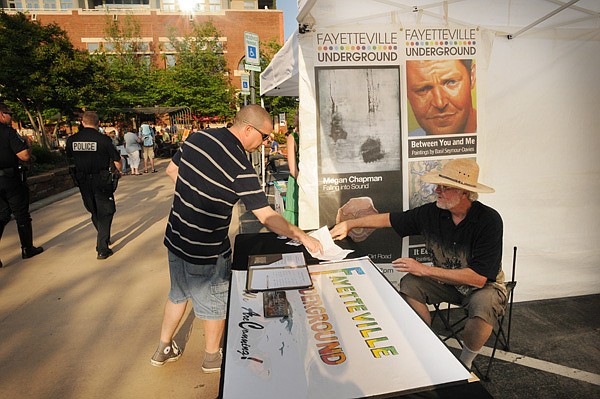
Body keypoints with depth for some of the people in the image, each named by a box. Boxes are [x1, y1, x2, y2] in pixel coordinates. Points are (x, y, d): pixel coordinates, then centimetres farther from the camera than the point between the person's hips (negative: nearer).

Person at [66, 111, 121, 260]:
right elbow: (117, 162, -11)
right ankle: (102, 249, 2)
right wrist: (118, 171, 11)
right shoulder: (104, 139, -15)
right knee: (105, 213, 6)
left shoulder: (71, 140, -3)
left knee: (94, 211, 22)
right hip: (102, 181, -4)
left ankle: (104, 238, 38)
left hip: (83, 182, 4)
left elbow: (70, 157, 14)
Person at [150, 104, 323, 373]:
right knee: (215, 303, 17)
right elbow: (267, 217, -23)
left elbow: (172, 170, 11)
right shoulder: (240, 166, -25)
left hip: (175, 238, 7)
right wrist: (302, 237, -13)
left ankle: (163, 350, 44)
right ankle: (213, 357, 39)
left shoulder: (196, 137, -3)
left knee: (178, 294, 27)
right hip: (205, 251, -7)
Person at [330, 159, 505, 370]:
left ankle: (465, 363, -6)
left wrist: (425, 270, -29)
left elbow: (479, 278, -31)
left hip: (484, 285, -4)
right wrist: (350, 224, 3)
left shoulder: (489, 220, -27)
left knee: (484, 304, -35)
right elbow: (390, 219, 0)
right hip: (446, 280, 4)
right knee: (409, 284, -18)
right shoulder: (432, 212, -14)